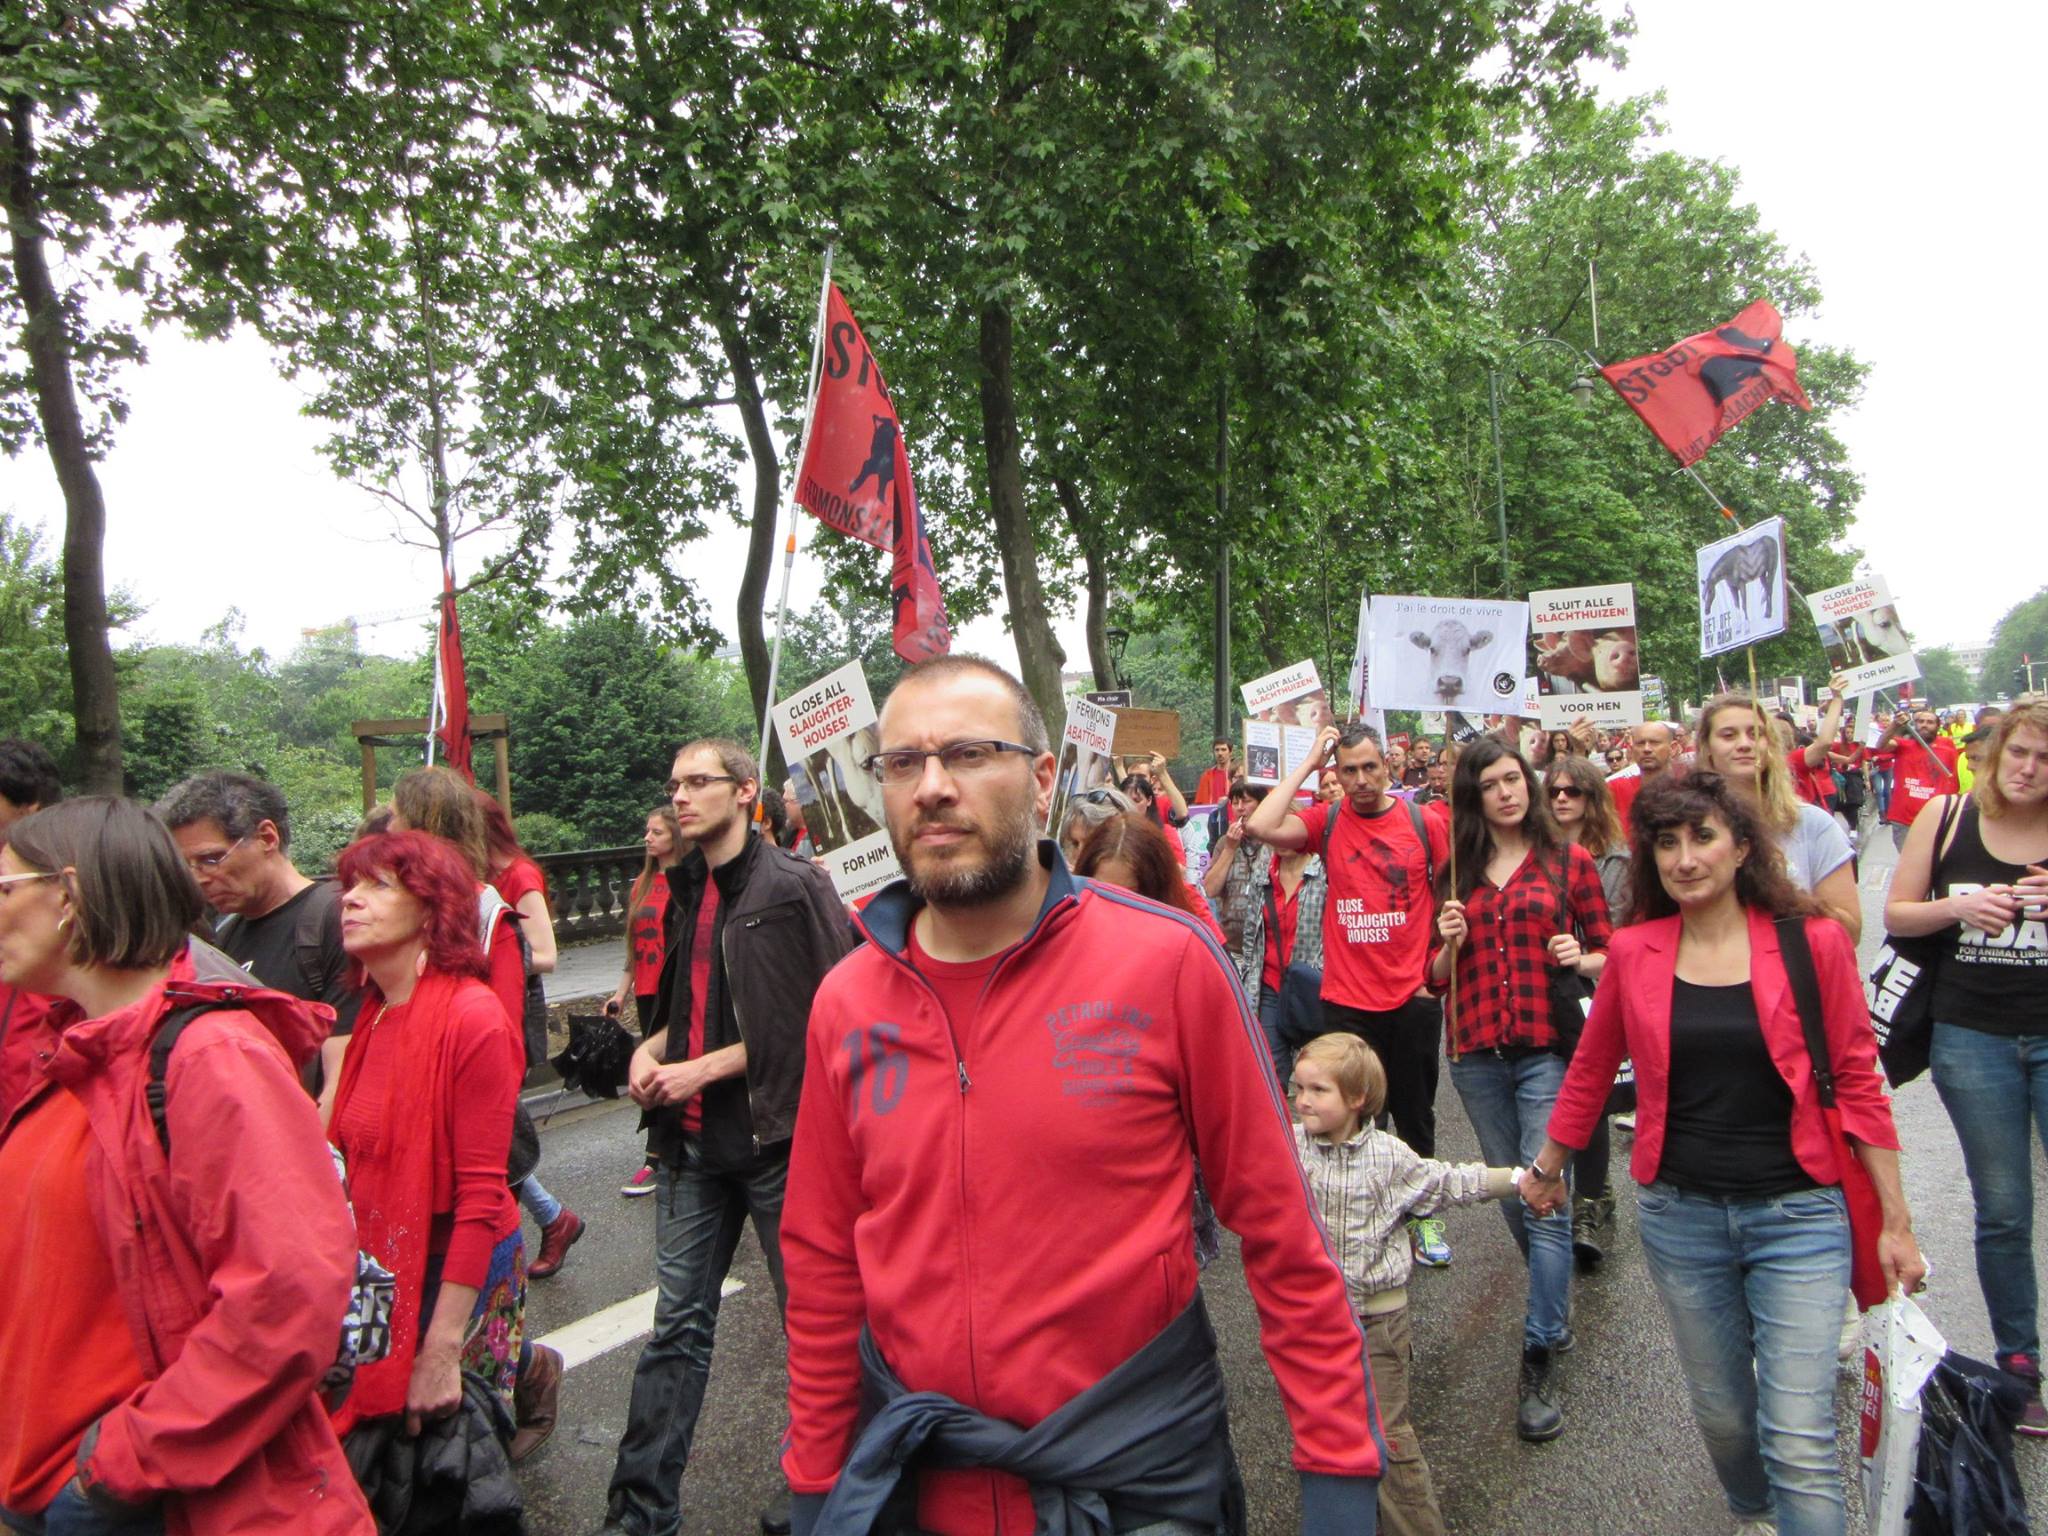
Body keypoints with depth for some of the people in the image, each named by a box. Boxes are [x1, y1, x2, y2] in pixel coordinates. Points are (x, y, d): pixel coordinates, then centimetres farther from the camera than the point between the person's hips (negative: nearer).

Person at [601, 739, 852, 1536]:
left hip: (777, 1136, -6)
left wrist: (704, 1069, -15)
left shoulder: (794, 886, -11)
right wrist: (650, 1050, 3)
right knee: (677, 1324, 13)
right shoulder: (688, 891, 11)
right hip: (694, 1141, 6)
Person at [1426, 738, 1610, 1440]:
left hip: (1548, 1049, -3)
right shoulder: (1457, 874, 9)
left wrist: (1581, 961, -13)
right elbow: (1437, 978, 14)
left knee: (1545, 1198, -7)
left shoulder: (1568, 861, 3)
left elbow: (1610, 953, 7)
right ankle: (1557, 1305, 38)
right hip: (1476, 1054, 4)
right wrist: (1449, 944, -6)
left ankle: (1540, 1360, 1)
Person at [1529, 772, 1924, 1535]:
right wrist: (1547, 1168, 20)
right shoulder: (1633, 951, -1)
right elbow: (1590, 1071, 11)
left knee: (1800, 1442, -5)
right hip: (1679, 1214, 2)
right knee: (1721, 1414, 18)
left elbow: (1857, 1084, -2)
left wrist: (1896, 1222, 0)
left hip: (1796, 1215, -2)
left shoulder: (1813, 943, -6)